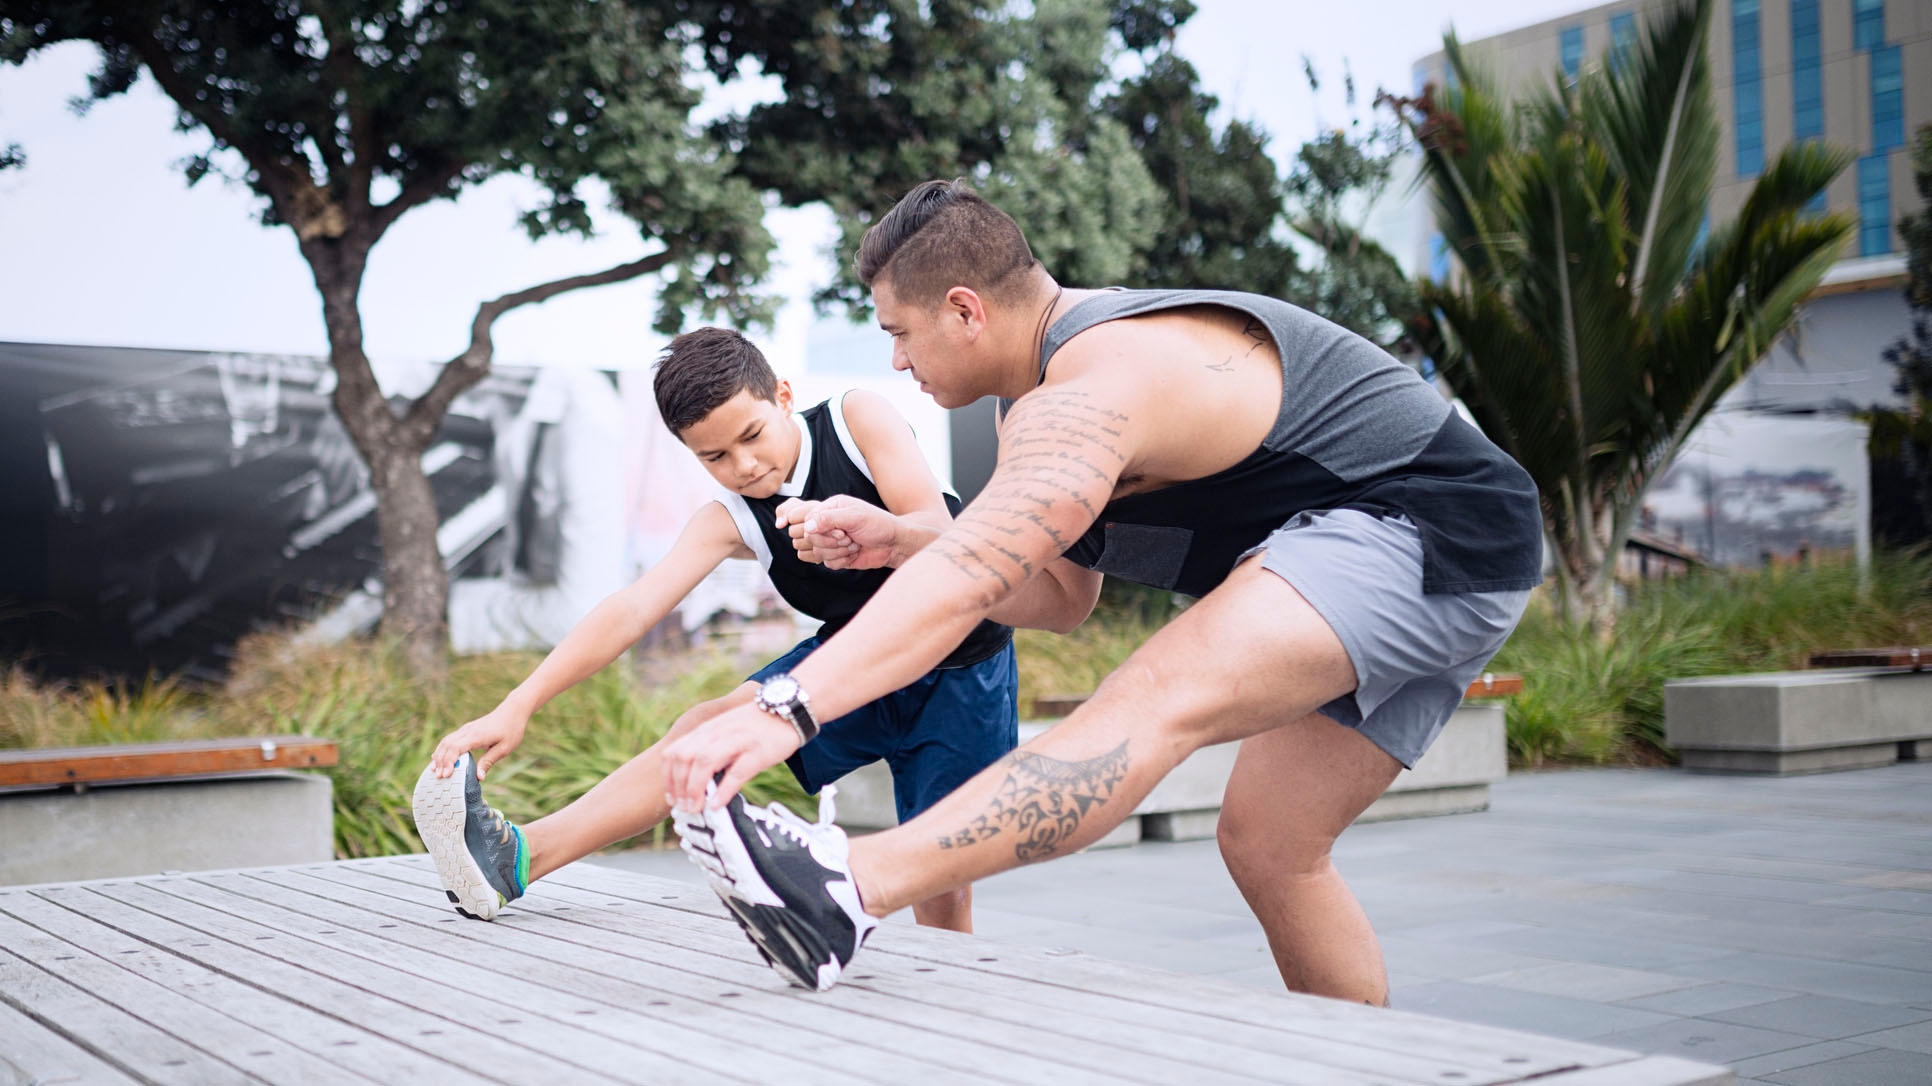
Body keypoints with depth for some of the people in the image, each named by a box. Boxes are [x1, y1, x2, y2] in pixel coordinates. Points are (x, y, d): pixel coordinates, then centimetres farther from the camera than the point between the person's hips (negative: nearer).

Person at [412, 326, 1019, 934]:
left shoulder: (858, 418, -15)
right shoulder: (729, 522, -9)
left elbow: (941, 535, -21)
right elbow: (632, 611, -20)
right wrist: (517, 707, -30)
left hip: (963, 669, -2)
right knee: (711, 728, -21)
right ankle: (521, 856, -28)